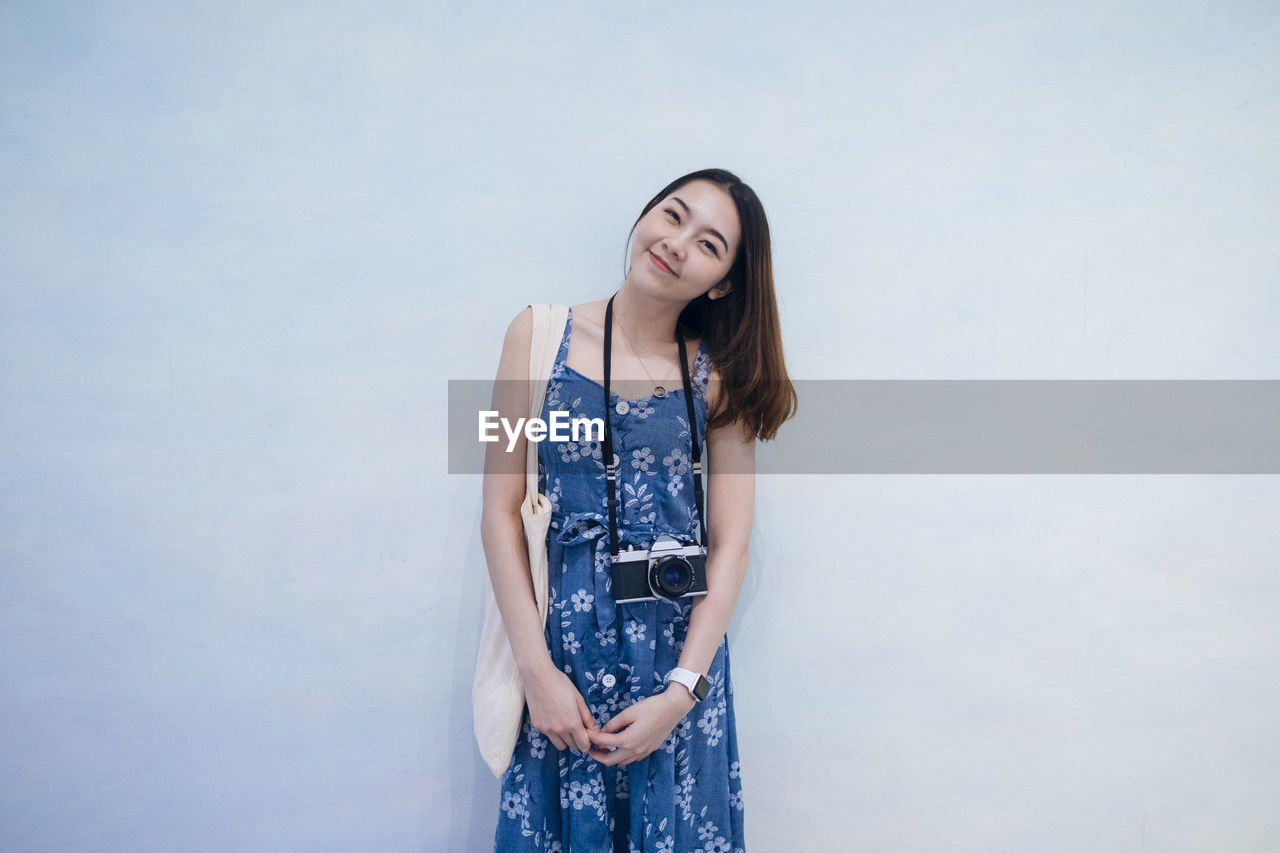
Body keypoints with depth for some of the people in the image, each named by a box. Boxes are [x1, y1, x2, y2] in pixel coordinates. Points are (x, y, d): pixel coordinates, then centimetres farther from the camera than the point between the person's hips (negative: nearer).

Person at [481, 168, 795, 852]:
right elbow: (500, 511, -4)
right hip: (562, 642, 0)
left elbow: (730, 547, -4)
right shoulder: (539, 336, -2)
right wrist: (537, 669, -9)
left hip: (681, 645, 1)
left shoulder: (719, 375, 0)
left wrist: (680, 693, -11)